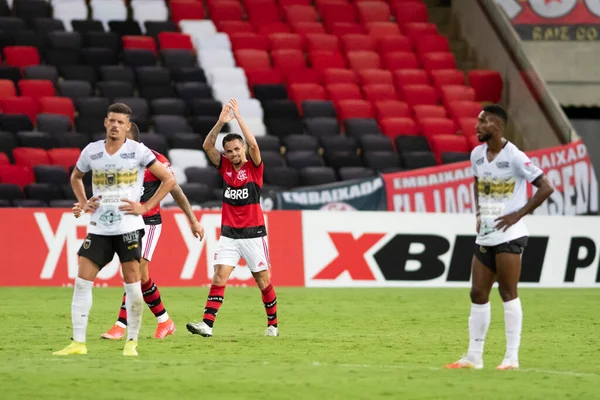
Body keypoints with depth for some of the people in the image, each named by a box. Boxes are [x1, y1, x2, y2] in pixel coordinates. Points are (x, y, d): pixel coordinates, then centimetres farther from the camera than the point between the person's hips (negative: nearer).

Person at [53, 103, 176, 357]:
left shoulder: (138, 151, -5)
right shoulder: (91, 151, 5)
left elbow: (168, 180, -1)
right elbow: (75, 177, 25)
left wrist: (146, 206, -7)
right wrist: (83, 203, 9)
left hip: (128, 227, -3)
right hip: (99, 228, 3)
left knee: (132, 284, -4)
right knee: (82, 281, -5)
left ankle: (132, 342, 9)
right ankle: (78, 342, -1)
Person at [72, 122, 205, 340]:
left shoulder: (154, 160, -11)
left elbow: (175, 191, -4)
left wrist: (193, 221, 0)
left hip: (149, 223, -6)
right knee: (141, 275, 8)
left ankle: (120, 326, -16)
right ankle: (164, 321, 22)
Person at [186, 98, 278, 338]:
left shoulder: (254, 167, -4)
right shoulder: (225, 167, 6)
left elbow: (253, 144, -21)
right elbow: (207, 146, -5)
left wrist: (239, 117, -19)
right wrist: (221, 122, -16)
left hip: (253, 234, -3)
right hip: (229, 234, 3)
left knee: (263, 280, 4)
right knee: (219, 277, -10)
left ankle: (272, 324, 20)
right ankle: (207, 324, -18)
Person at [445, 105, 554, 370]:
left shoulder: (514, 157, -13)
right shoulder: (477, 155, 8)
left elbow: (546, 188, -14)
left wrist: (518, 215, -16)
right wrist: (479, 213, 13)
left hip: (509, 235, -7)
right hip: (485, 236, 7)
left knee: (508, 293, -6)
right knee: (478, 294, 6)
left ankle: (512, 357, -1)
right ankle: (474, 356, 12)